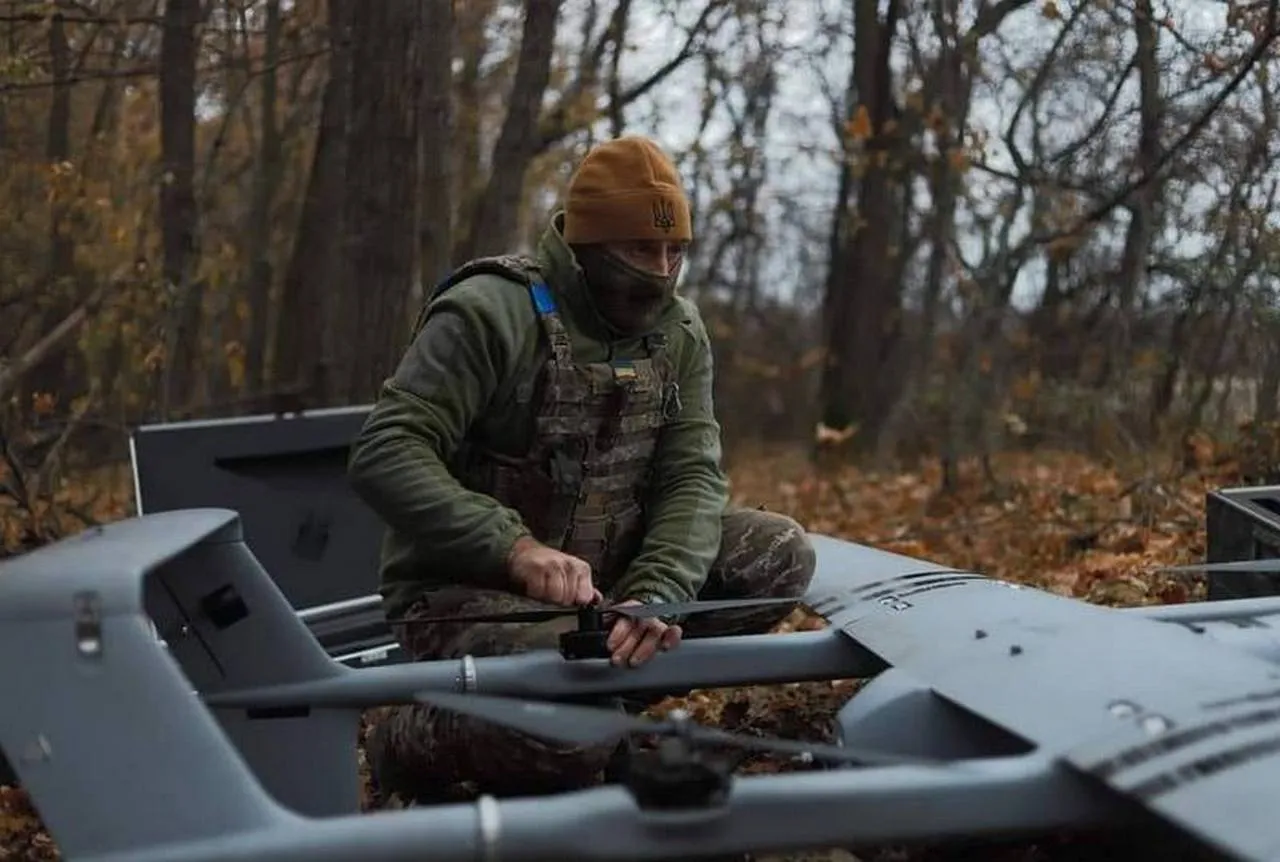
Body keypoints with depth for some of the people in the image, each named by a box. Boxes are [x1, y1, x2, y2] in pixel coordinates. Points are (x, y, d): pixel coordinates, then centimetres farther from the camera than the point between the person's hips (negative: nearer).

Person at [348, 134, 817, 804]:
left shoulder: (680, 332, 4)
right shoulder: (492, 312, -16)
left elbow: (692, 478, -6)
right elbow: (384, 455, -24)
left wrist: (654, 596, -26)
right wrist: (514, 547, -36)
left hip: (602, 577, 7)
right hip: (465, 589, -7)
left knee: (780, 553, -8)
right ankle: (410, 736, -2)